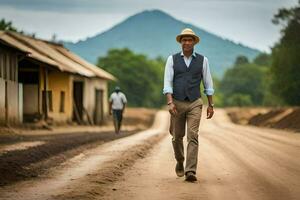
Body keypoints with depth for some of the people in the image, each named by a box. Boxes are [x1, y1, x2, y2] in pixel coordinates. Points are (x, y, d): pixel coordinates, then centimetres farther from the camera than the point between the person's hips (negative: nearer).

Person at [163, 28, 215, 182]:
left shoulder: (202, 60, 3)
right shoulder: (172, 59, 1)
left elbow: (208, 84, 8)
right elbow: (167, 83, -7)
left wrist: (211, 105, 5)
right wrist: (170, 103, -20)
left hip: (195, 104, -1)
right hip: (177, 103, 1)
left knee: (193, 136, -14)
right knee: (177, 137, 11)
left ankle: (190, 172, -19)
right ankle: (180, 162, 40)